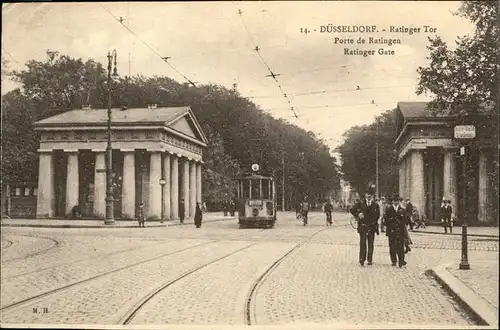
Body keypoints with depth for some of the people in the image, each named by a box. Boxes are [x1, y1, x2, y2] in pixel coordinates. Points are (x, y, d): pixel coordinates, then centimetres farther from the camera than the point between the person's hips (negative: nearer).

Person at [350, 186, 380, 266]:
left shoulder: (375, 205, 7)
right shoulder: (360, 203, 5)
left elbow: (377, 216, 4)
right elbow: (352, 210, 6)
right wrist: (358, 215, -6)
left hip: (372, 227, 1)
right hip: (363, 226, -1)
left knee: (371, 244, 4)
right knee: (363, 243, -6)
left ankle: (370, 259, 13)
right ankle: (362, 259, -5)